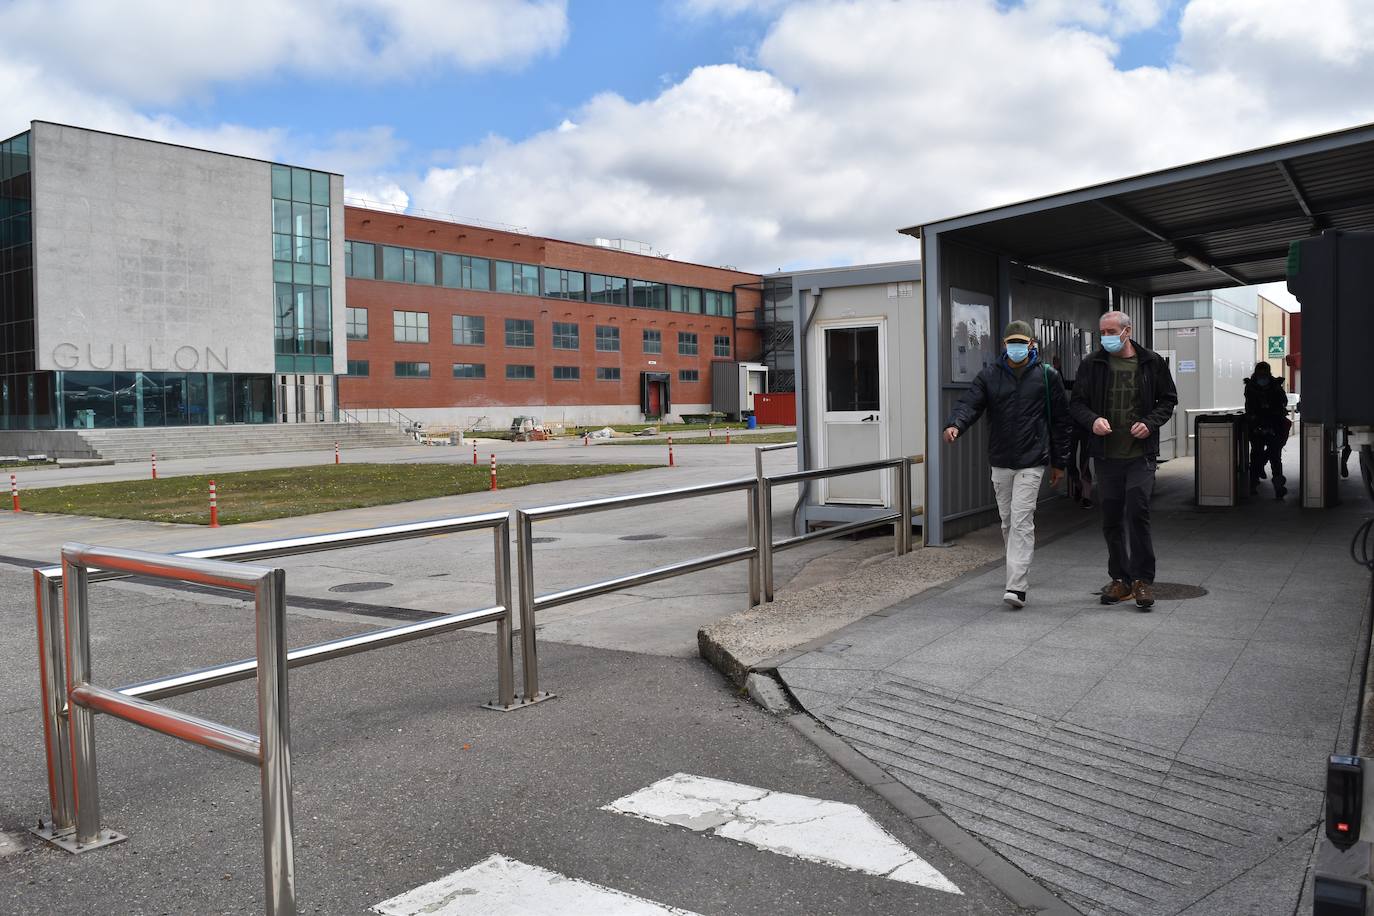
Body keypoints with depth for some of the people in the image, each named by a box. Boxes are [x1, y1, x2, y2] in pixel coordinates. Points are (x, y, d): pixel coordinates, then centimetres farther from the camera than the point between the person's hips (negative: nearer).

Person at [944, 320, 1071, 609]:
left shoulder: (1047, 376, 1)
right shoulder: (989, 375, 6)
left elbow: (1060, 420, 5)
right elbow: (970, 403, -6)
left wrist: (1059, 462, 5)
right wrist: (955, 425, -29)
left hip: (1031, 462, -3)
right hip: (1000, 462, 4)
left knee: (1021, 523, -11)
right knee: (1007, 523, 13)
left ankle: (1016, 587, -12)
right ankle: (1018, 572, 31)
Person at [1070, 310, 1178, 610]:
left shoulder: (1152, 362, 2)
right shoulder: (1092, 364, 4)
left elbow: (1168, 400, 8)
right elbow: (1077, 403, 7)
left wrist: (1150, 423, -10)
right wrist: (1092, 420, -14)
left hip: (1140, 454, -2)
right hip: (1106, 455, 2)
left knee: (1138, 513, -10)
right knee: (1111, 519, 8)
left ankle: (1142, 579, 2)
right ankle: (1120, 579, 21)